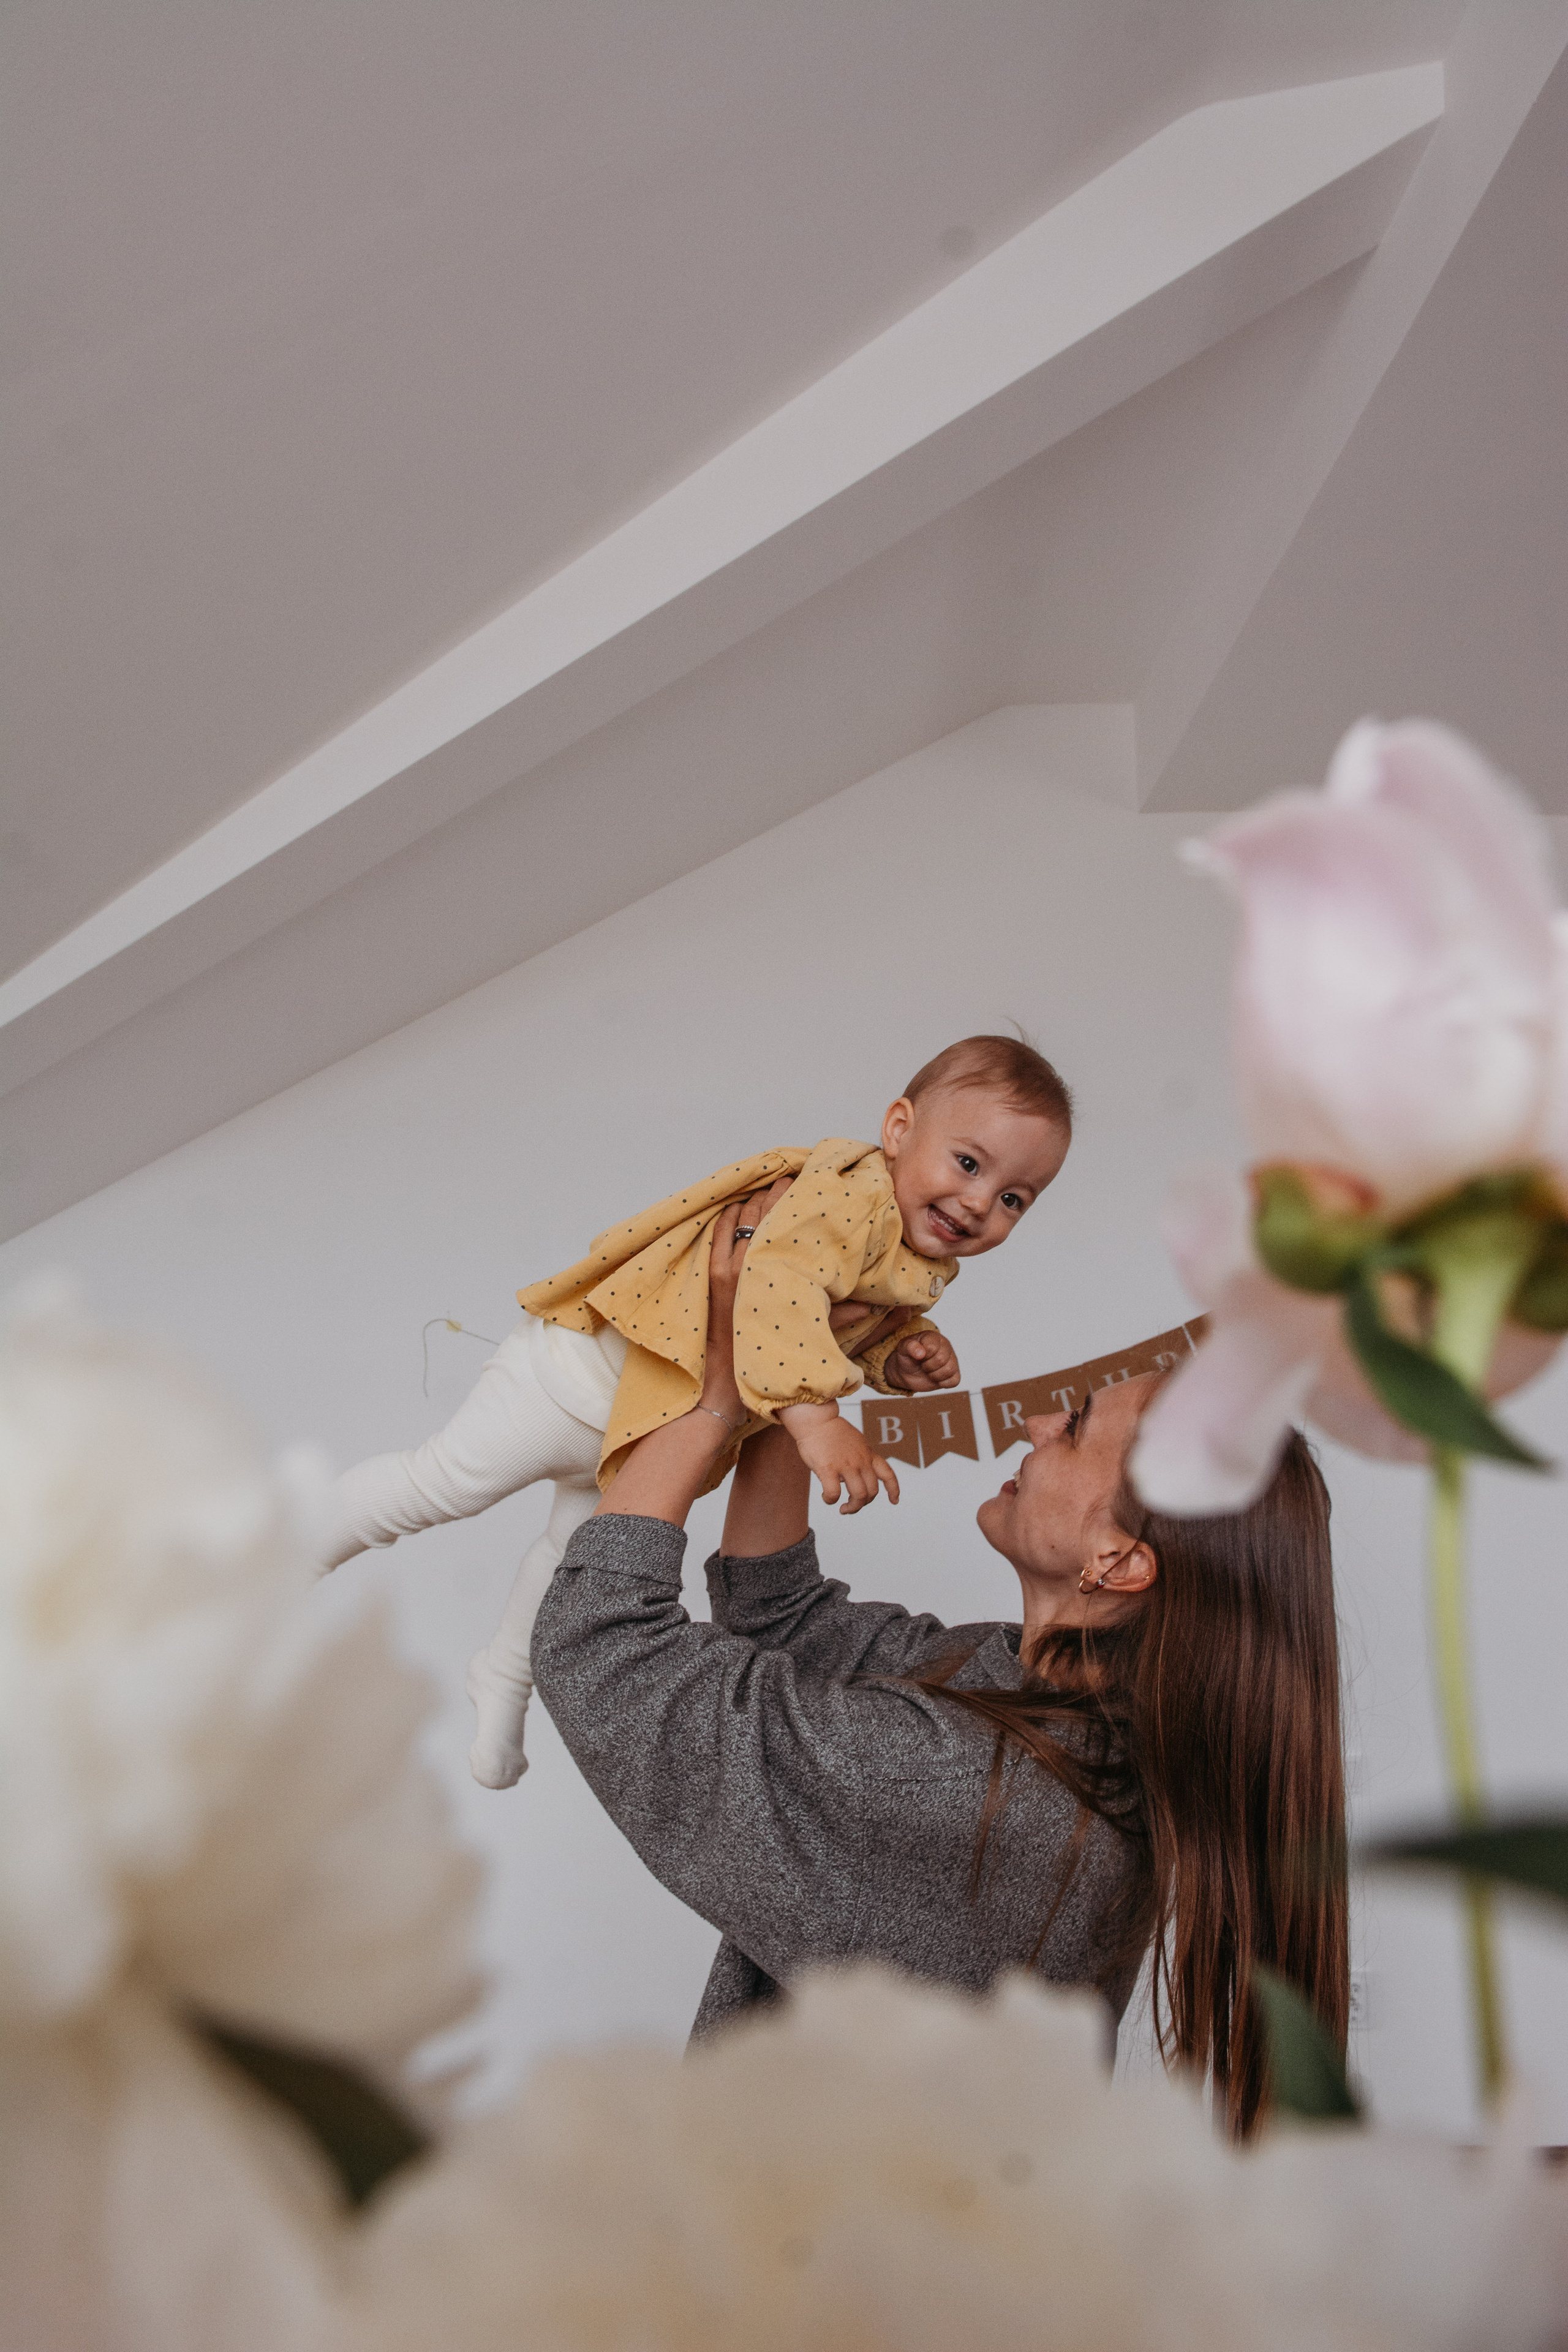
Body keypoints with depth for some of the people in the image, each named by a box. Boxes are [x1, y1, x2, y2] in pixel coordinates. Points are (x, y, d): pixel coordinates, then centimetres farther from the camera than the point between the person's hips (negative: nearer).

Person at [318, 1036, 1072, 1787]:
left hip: (670, 1434, 9)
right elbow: (777, 1290, -45)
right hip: (592, 1370, -9)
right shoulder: (849, 1193, -31)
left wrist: (903, 1356, -3)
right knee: (448, 1483, -1)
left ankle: (502, 1685, 48)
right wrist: (815, 1418, -53)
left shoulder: (922, 1270, 0)